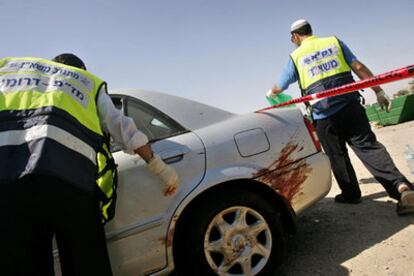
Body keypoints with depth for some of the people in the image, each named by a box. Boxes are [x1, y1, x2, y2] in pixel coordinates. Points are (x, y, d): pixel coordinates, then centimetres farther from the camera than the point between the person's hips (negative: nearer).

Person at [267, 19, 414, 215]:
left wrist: (270, 93, 39)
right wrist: (379, 91, 6)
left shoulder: (296, 57, 8)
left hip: (323, 115, -2)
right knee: (368, 146, 1)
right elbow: (359, 68, 4)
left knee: (337, 156, 12)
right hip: (350, 106, 2)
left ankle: (351, 194, 22)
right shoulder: (334, 42, 13)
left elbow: (278, 88, 17)